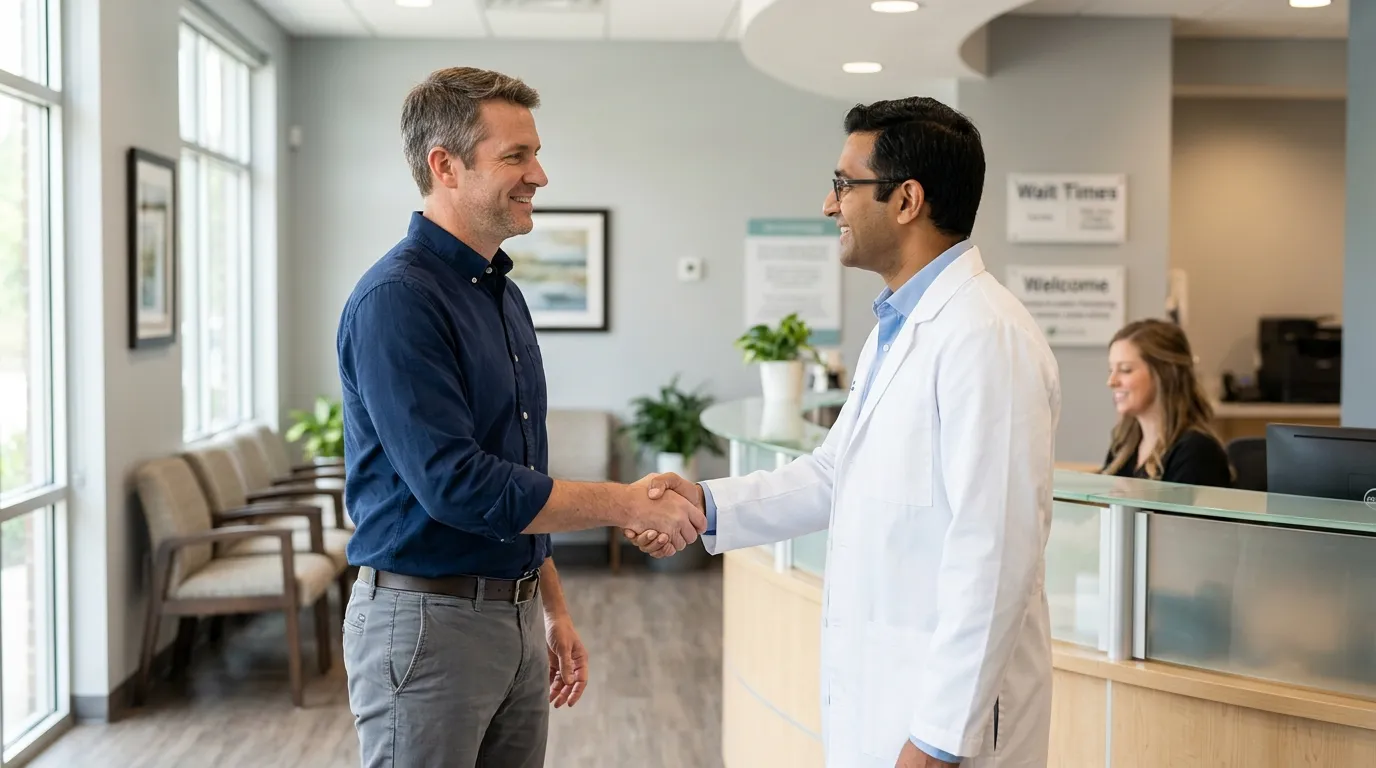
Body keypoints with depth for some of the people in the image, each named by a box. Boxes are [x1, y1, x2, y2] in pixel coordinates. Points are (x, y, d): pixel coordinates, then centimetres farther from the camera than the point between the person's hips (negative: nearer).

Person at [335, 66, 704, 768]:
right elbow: (455, 485, -24)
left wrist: (552, 607, 18)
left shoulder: (502, 294, 12)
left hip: (515, 620, 8)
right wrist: (627, 504, -19)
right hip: (428, 622, -8)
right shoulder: (397, 298, -17)